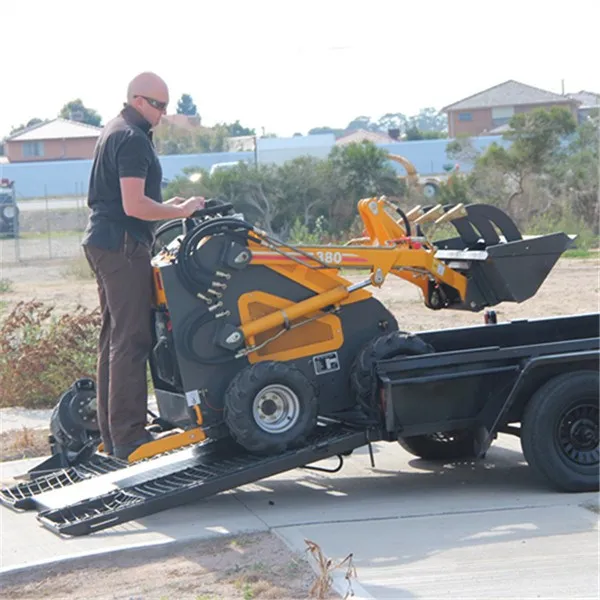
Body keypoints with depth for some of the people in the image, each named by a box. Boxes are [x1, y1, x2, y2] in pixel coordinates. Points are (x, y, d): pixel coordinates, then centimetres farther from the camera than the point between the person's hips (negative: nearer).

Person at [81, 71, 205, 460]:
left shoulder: (115, 132, 18)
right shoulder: (133, 139, -15)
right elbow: (134, 205, -22)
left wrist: (166, 206, 17)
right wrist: (180, 211, -12)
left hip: (104, 243, 11)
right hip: (122, 245, -11)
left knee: (114, 338, 13)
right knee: (131, 340, -10)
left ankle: (112, 434, 18)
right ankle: (129, 437, -9)